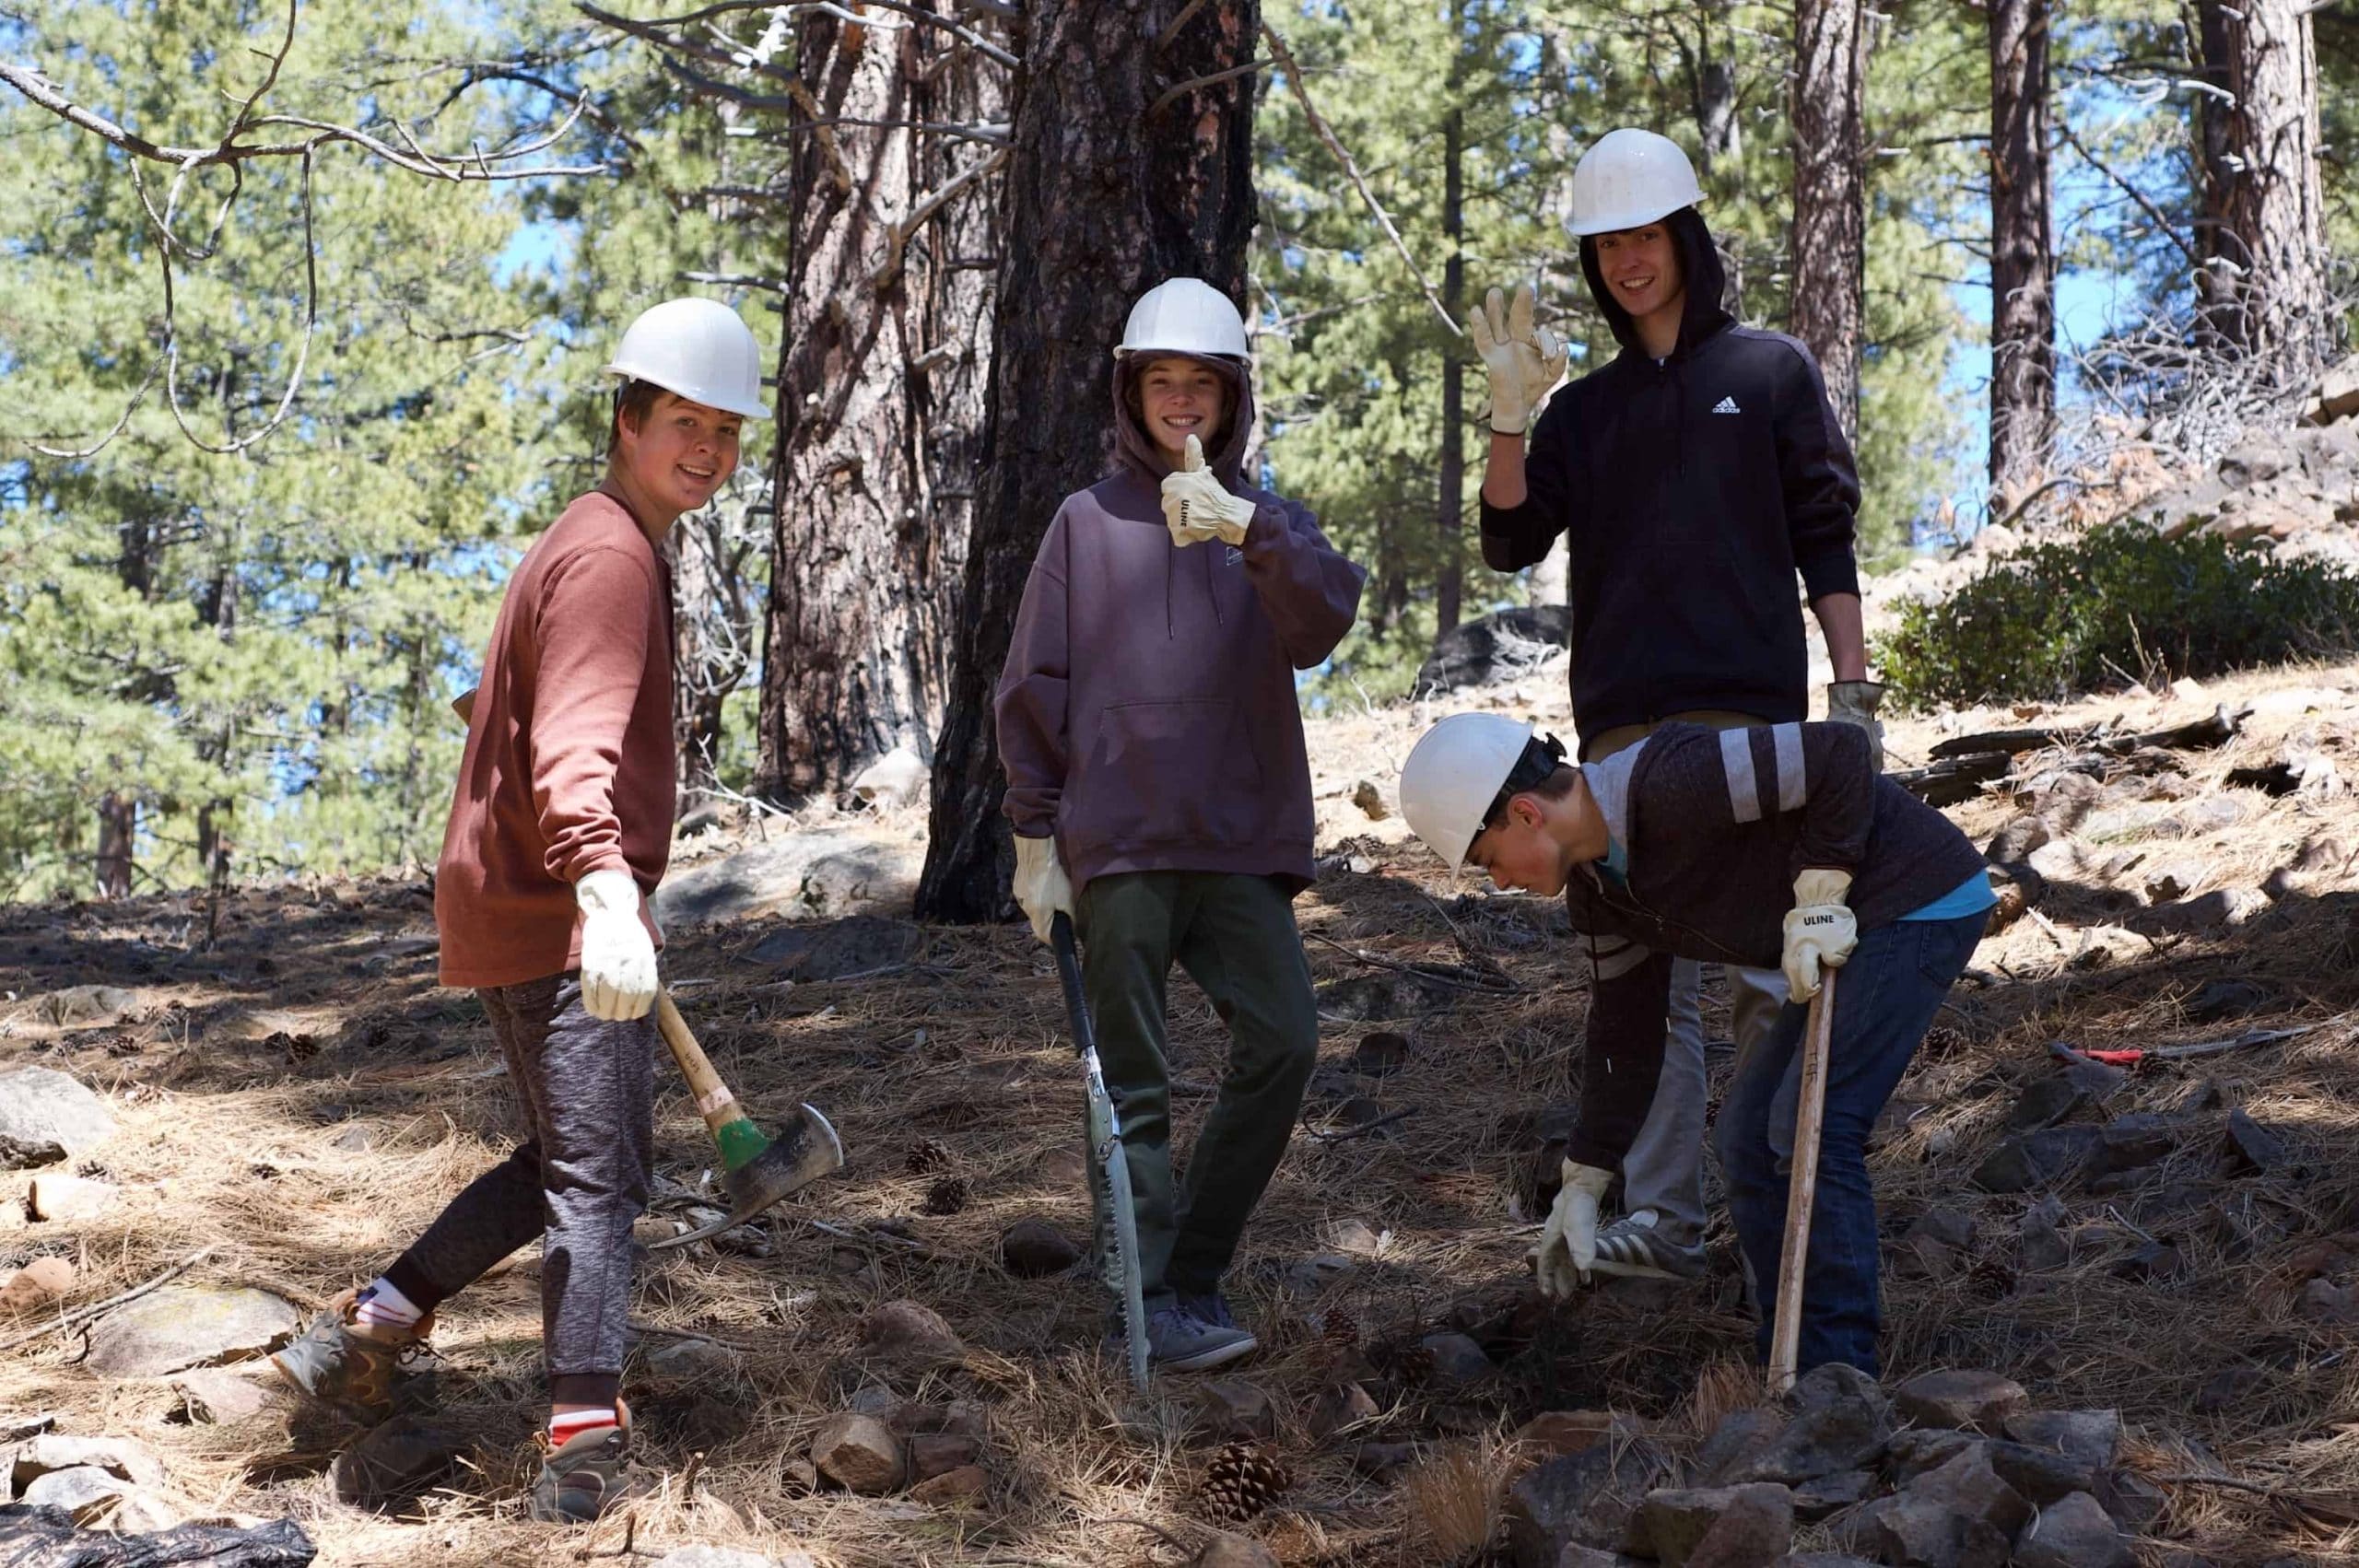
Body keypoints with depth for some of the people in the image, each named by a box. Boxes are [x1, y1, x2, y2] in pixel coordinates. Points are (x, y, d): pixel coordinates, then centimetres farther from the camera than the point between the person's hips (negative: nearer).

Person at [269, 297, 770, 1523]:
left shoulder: (599, 545, 20)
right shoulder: (608, 553, -15)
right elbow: (574, 747, -30)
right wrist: (605, 887, -45)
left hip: (536, 907, 10)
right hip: (557, 914, -10)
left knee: (581, 1156, 18)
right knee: (596, 1173, -9)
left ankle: (368, 1329, 22)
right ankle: (585, 1437, -9)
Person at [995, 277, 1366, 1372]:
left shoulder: (1269, 522, 11)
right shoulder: (1087, 522, 9)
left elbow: (1322, 623, -11)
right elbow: (1033, 688, 8)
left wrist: (1247, 526, -26)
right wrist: (1035, 836, 4)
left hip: (1241, 842, 2)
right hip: (1115, 847, -1)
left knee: (1282, 1042, -11)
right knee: (1134, 1084, -3)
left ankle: (1197, 1271, 3)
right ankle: (1155, 1302, 1)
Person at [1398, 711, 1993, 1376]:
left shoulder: (1669, 784, -26)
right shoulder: (1596, 886, 5)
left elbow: (1840, 752, -26)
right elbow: (1624, 1032, 13)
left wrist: (1818, 902, -23)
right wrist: (1580, 1188, 15)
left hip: (1923, 898, -10)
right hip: (1861, 922, 10)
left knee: (1810, 1127, -14)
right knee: (1748, 1131, 8)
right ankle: (1791, 1373, 14)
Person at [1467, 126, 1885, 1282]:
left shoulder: (1770, 371, 10)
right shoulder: (1583, 407, 18)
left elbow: (1825, 541, 7)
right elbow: (1510, 543, 6)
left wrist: (1853, 691, -1)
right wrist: (1509, 414, -7)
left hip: (1751, 715, -3)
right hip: (1624, 729, 3)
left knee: (1769, 972, -6)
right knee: (1647, 983, 1)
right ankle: (1660, 1217, 1)